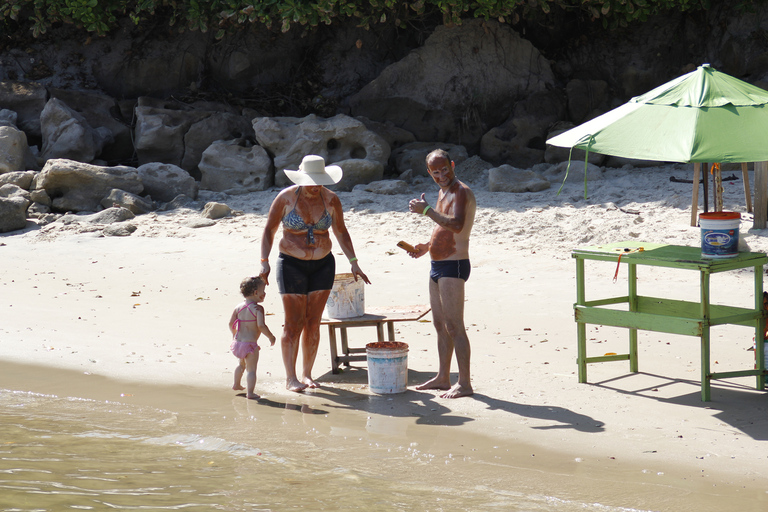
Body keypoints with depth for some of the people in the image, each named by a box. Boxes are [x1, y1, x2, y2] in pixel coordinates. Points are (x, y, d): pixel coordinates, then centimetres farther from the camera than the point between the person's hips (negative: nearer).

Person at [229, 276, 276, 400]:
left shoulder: (238, 307, 4)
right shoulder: (257, 309, -16)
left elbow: (231, 323, 8)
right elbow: (261, 326, -24)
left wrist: (234, 335, 26)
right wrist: (271, 337, -10)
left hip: (238, 342, 7)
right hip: (250, 343, -7)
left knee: (242, 365, 30)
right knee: (251, 369, -1)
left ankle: (237, 384, 44)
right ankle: (250, 392, -4)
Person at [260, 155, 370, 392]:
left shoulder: (331, 200, -2)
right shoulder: (286, 198, -10)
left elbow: (341, 232, 9)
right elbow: (269, 231, -3)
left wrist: (354, 263, 4)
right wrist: (264, 263, -13)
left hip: (323, 265, 3)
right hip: (292, 265, -3)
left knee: (313, 322, 3)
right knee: (294, 323, -6)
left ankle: (306, 374, 12)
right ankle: (290, 377, -2)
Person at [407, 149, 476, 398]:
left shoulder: (461, 192, -15)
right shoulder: (443, 192, 16)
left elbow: (456, 225, -33)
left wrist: (426, 210, -30)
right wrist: (428, 246, 14)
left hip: (453, 266, -10)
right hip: (438, 265, 10)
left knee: (454, 326, -10)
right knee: (440, 325, 16)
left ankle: (464, 383, -9)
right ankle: (443, 377, 25)